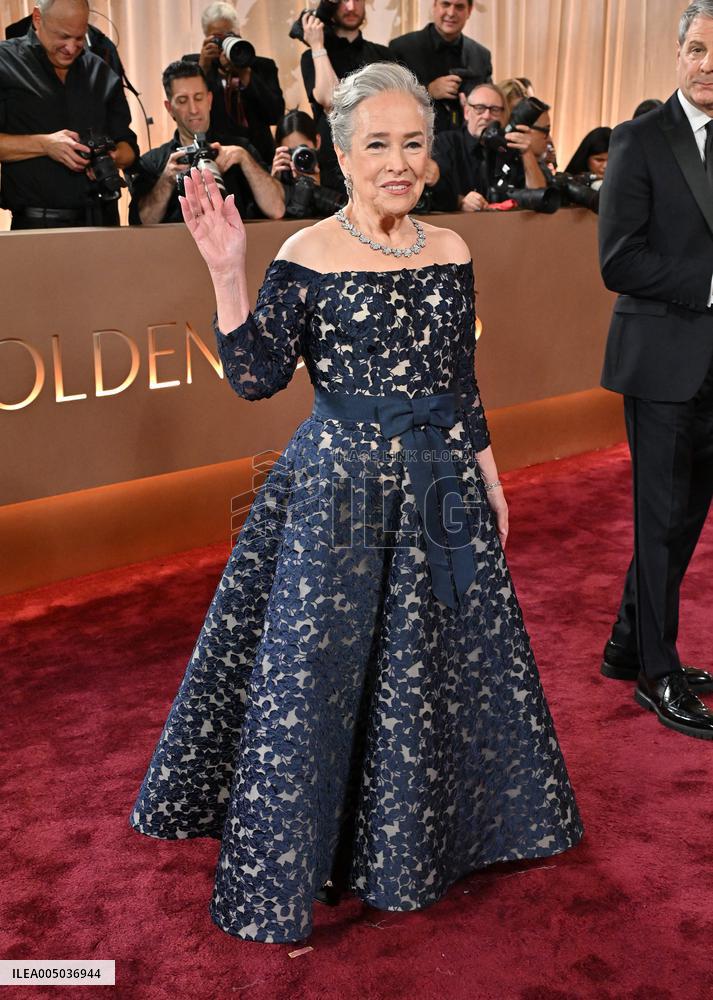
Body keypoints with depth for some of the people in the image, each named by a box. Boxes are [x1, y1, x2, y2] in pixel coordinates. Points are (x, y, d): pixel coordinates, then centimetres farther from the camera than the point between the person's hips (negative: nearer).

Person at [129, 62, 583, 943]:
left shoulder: (451, 253, 4)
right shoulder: (306, 256, -9)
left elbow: (461, 383, 11)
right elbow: (256, 378, -13)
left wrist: (488, 476, 13)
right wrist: (228, 273, -23)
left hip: (440, 485, 5)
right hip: (338, 486, -4)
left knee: (437, 665, 16)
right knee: (317, 667, 5)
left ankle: (418, 835, 42)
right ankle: (295, 856, 26)